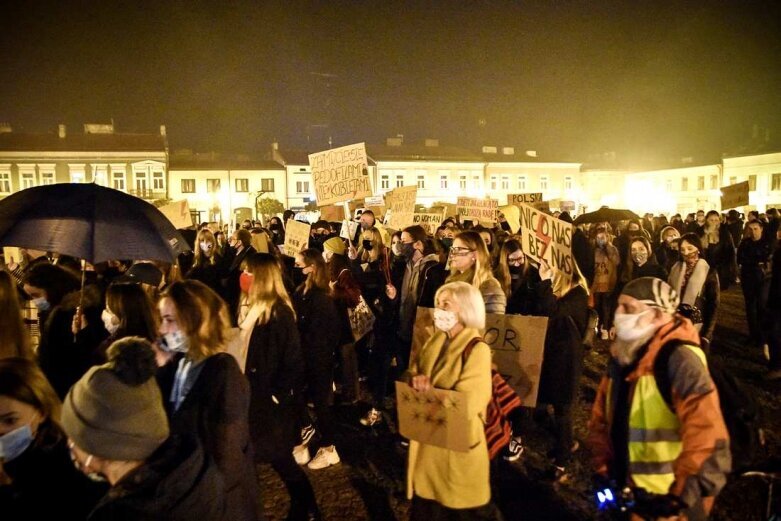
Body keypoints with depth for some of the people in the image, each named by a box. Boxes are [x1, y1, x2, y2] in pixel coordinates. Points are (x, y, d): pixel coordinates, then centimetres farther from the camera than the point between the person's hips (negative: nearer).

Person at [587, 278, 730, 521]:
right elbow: (602, 416, 6)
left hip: (670, 501, -7)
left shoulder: (679, 359, -23)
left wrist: (681, 496, -27)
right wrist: (603, 469, 1)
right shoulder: (622, 354, 0)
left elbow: (707, 437, -30)